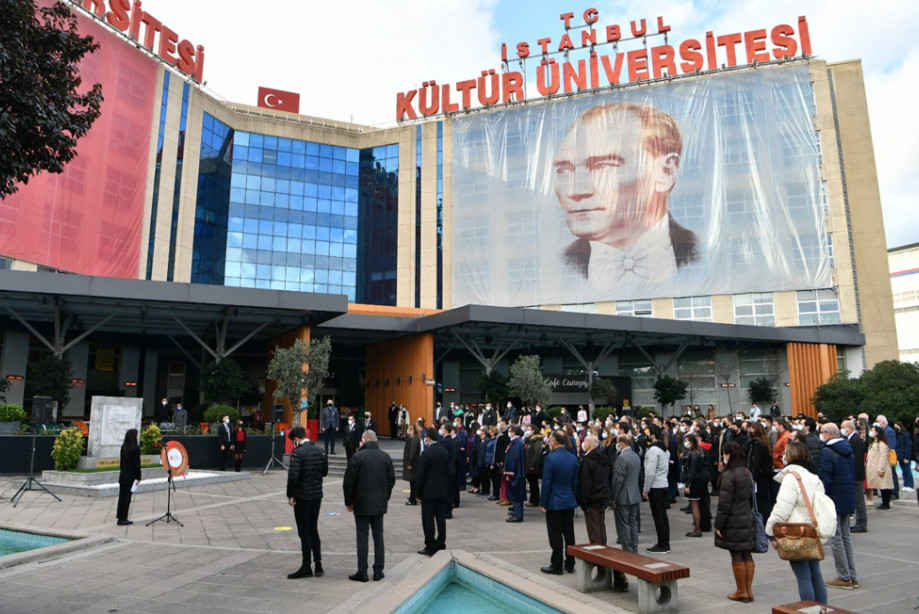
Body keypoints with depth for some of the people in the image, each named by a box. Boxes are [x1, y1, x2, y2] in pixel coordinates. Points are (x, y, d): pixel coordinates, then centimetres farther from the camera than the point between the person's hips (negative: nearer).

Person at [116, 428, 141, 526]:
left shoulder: (123, 447, 5)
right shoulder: (136, 448, -14)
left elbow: (122, 461, 10)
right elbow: (137, 463, -13)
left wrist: (122, 472, 18)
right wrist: (138, 477, -7)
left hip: (122, 475, 6)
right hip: (131, 476, -6)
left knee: (121, 496, 11)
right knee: (127, 497, 0)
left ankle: (120, 518, 16)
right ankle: (123, 519, 3)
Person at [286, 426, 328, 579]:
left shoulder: (298, 453, -16)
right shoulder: (320, 451, 6)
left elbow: (293, 476, -23)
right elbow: (325, 472, 14)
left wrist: (290, 495, -14)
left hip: (302, 497, -7)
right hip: (317, 496, 7)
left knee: (304, 532, 3)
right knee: (313, 529, 16)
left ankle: (306, 568, 10)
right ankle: (318, 565, 16)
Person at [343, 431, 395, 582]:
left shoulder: (357, 457, -10)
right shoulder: (386, 457, 3)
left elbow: (348, 482, -9)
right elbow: (391, 480, 8)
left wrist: (348, 501, 3)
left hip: (361, 503, -4)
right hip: (380, 504, 4)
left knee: (362, 537, 2)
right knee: (378, 536, 10)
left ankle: (362, 572, 6)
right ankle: (378, 571, 12)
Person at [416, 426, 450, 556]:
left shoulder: (426, 454, -17)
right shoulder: (445, 451, 3)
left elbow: (421, 475, -14)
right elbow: (448, 470, 9)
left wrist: (418, 492, -5)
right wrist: (447, 488, 16)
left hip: (429, 491, -7)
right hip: (443, 490, 7)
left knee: (428, 519, 2)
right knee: (441, 517, 13)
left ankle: (430, 546, 7)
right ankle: (441, 543, 21)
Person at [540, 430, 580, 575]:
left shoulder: (550, 458, -17)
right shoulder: (573, 458, 3)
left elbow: (546, 483, -15)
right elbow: (575, 481, 10)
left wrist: (543, 503, -7)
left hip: (554, 503, -6)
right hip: (569, 502, 6)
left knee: (556, 536, 2)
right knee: (569, 534, 12)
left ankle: (556, 566, 9)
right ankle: (570, 564, 20)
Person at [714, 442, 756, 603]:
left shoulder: (728, 475, -19)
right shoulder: (747, 473, 6)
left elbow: (724, 503, -18)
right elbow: (751, 497, 16)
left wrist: (718, 524, -11)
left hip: (733, 522, -8)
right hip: (747, 519, 8)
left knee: (737, 557, 2)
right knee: (747, 555, 12)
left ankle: (741, 592, 11)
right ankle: (748, 590, 19)